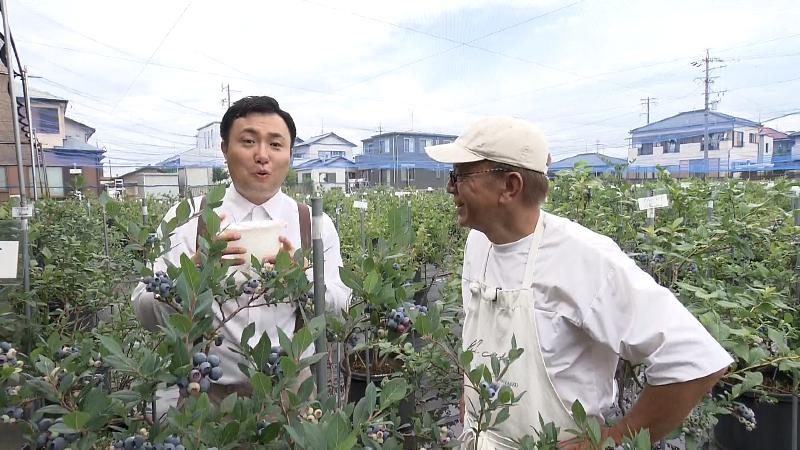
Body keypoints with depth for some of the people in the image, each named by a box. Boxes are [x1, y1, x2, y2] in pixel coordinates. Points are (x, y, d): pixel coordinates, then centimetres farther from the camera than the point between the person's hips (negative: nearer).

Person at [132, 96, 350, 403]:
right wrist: (196, 268, -30)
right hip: (209, 392, 0)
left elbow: (343, 313, -4)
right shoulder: (185, 218, -5)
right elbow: (147, 315, -10)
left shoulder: (316, 223, -2)